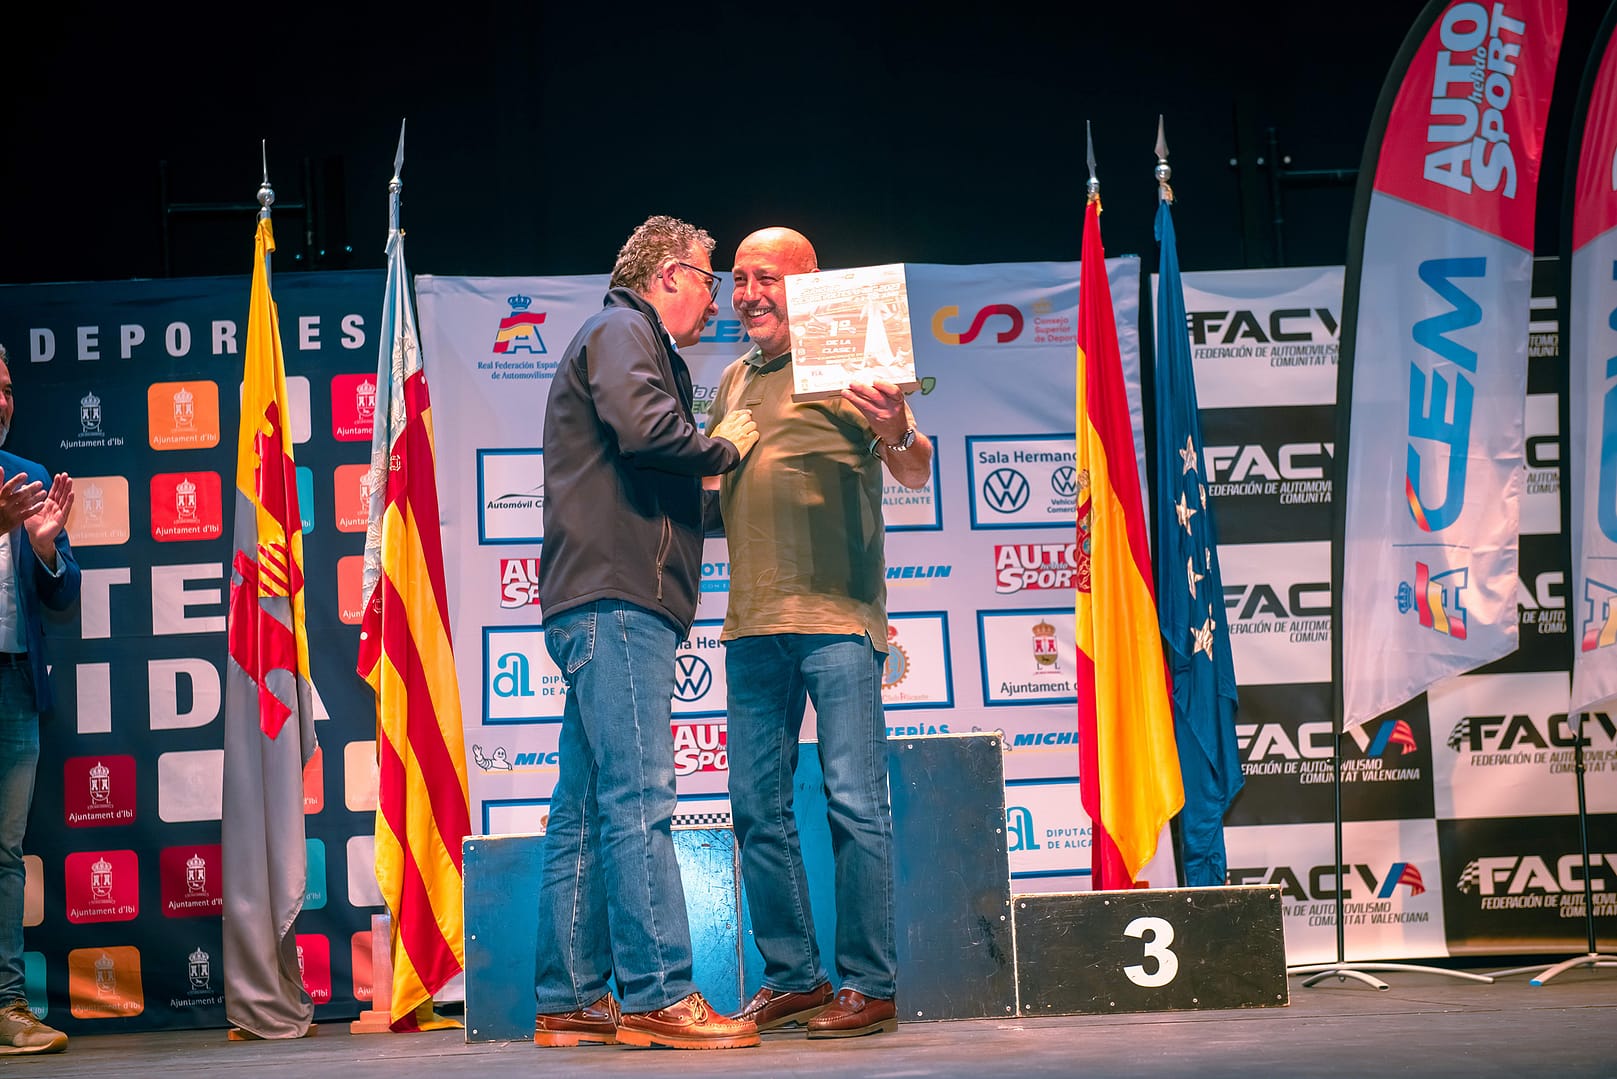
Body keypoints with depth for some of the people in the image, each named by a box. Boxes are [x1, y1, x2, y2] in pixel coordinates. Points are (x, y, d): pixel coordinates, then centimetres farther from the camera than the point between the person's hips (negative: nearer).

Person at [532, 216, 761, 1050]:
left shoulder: (631, 341, 30)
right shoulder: (621, 333, -1)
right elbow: (646, 429, -21)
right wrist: (725, 449, -5)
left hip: (601, 606, 11)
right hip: (614, 598, -11)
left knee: (585, 811, 8)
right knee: (639, 798, -13)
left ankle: (568, 999, 10)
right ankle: (656, 994, -14)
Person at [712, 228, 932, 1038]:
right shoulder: (734, 381, 18)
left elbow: (917, 474, -7)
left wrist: (896, 433, -29)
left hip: (835, 615, -7)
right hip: (752, 623, 7)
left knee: (855, 804, -6)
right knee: (757, 809, 8)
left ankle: (869, 985, -1)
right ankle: (792, 977, 17)